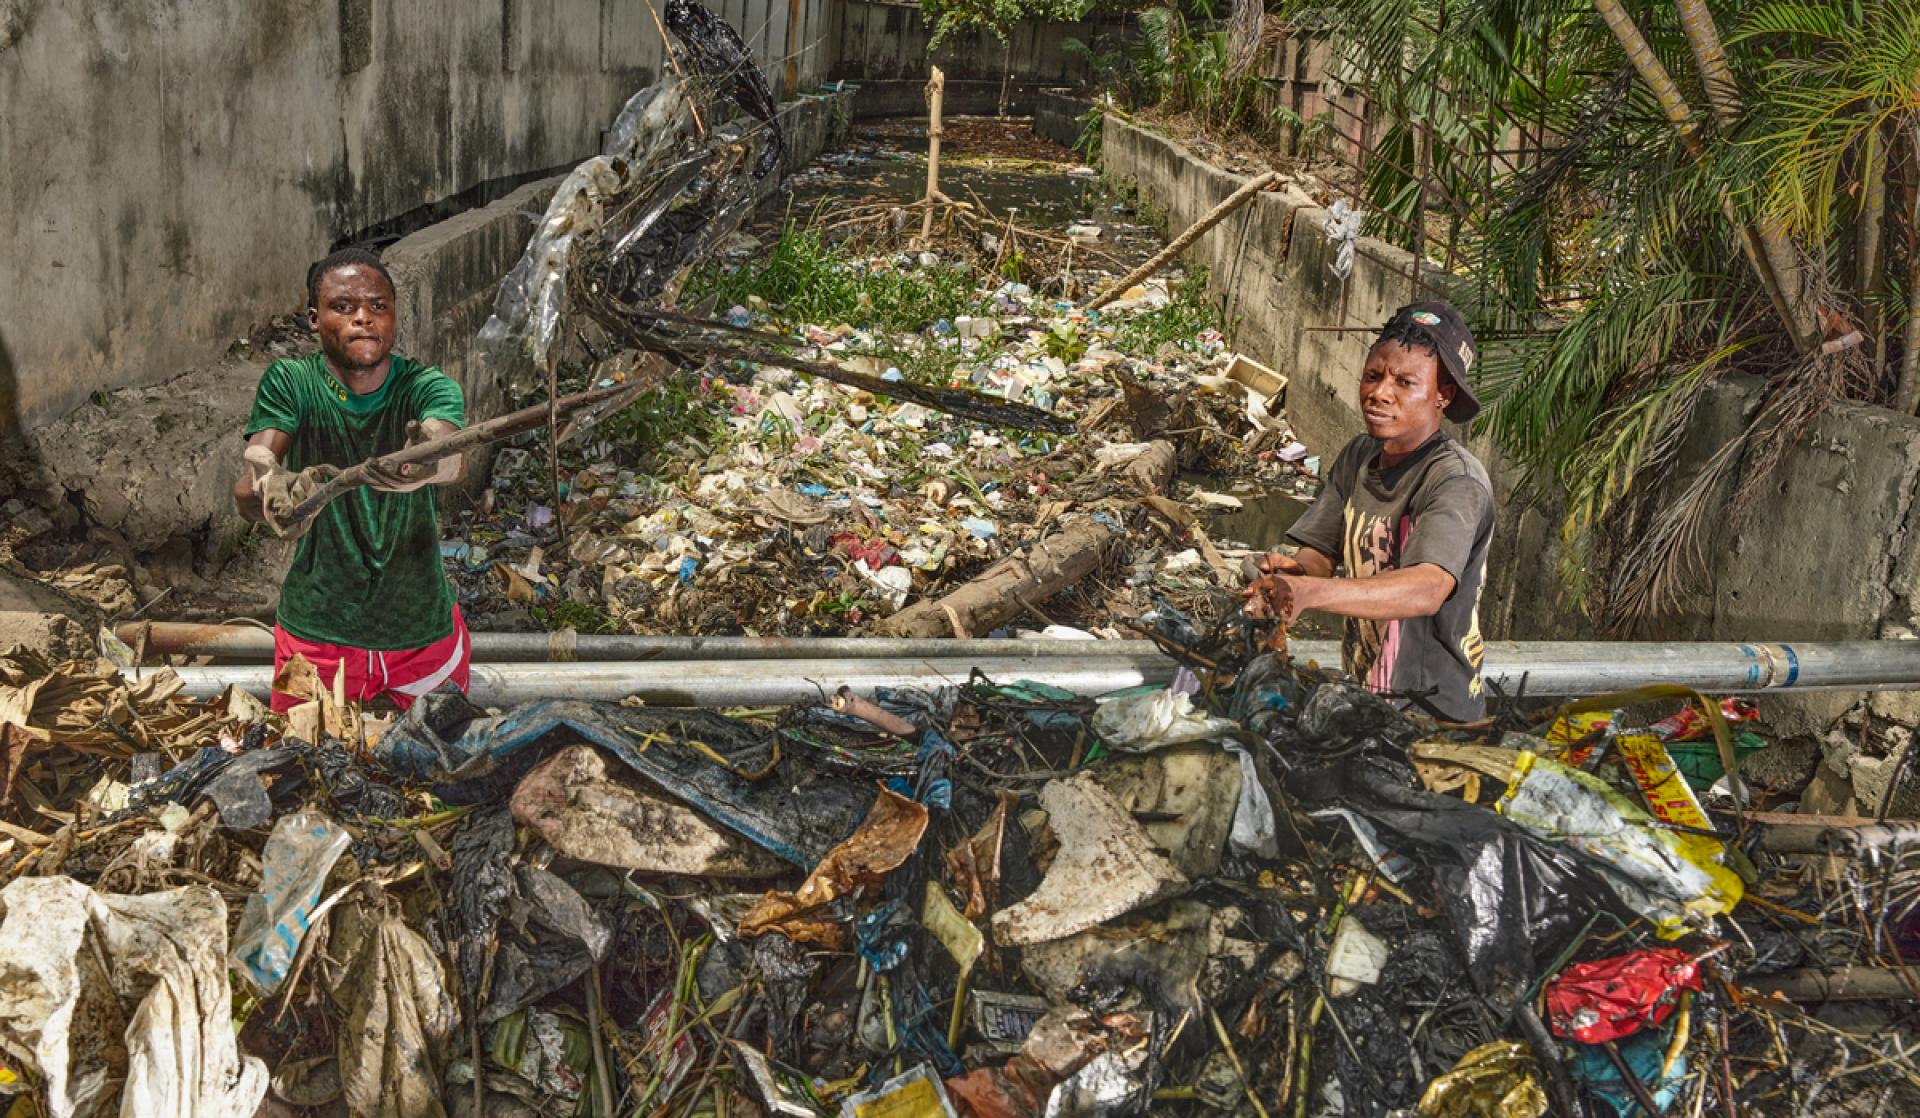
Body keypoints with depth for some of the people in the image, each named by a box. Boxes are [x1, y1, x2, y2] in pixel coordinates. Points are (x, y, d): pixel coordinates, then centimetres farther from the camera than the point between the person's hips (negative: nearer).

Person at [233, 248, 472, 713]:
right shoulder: (289, 383, -9)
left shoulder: (427, 387, -9)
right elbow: (245, 490, -23)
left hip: (425, 631, 1)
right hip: (318, 633, 0)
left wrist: (428, 463, -57)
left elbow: (455, 459, -32)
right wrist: (276, 490, -48)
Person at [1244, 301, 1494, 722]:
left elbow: (1429, 589, -33)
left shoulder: (1457, 479, -16)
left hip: (1433, 714, -7)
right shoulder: (1359, 455, 7)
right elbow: (1320, 552, 6)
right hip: (1360, 692, 7)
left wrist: (1310, 592, -47)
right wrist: (1291, 572, -20)